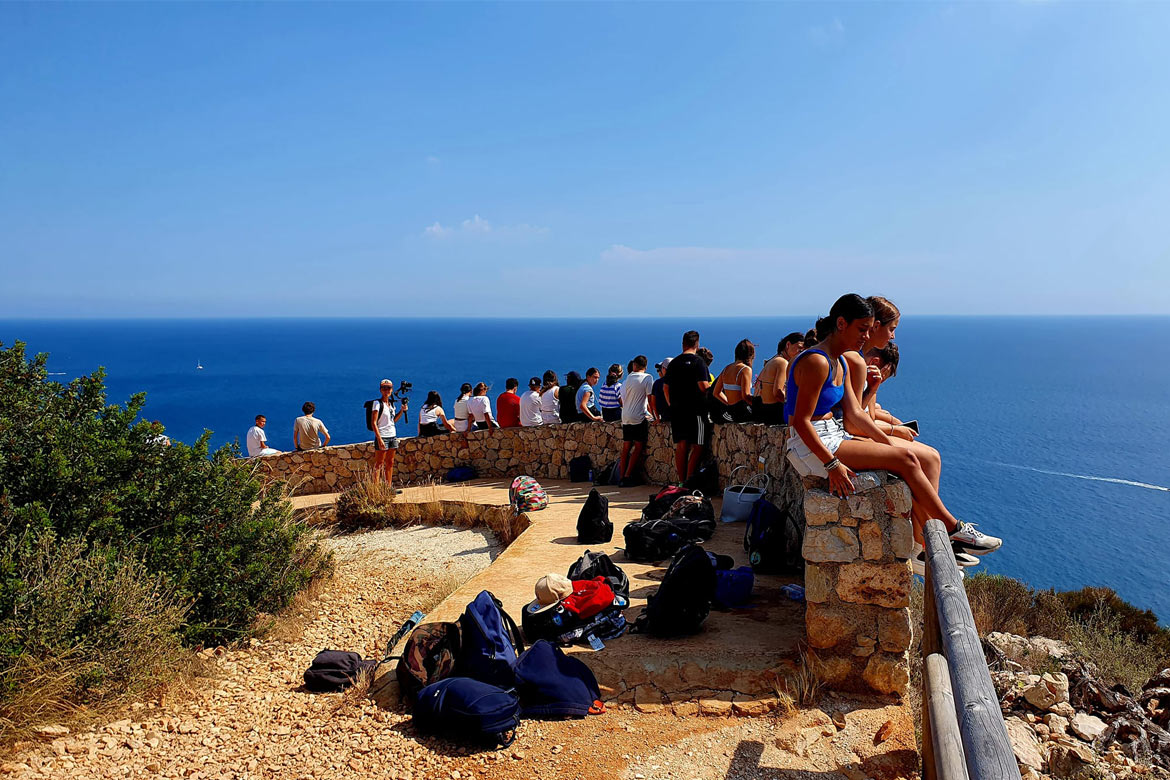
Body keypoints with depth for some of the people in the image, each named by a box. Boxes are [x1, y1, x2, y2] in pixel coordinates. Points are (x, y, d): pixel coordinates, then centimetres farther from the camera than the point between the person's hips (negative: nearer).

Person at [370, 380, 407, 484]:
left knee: (390, 463, 8)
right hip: (382, 437, -7)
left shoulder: (391, 403, 13)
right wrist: (379, 439, -21)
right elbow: (373, 423, -14)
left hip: (393, 436, 7)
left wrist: (402, 411, 8)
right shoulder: (377, 403, -8)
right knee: (379, 464, -5)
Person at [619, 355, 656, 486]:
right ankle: (627, 477, -7)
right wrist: (654, 416, 5)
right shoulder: (647, 378, -4)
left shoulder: (627, 379, 11)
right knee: (638, 447, -1)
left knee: (626, 448, 8)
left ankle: (622, 477, 7)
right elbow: (650, 399, -7)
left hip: (625, 417, 5)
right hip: (640, 417, -5)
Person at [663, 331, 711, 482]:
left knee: (680, 446, 9)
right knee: (696, 447, -3)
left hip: (676, 411, 6)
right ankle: (689, 482, -8)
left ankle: (681, 482, 12)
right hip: (695, 410, -6)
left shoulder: (673, 363, 11)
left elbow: (665, 388, 14)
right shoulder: (698, 362, -7)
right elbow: (703, 386, -16)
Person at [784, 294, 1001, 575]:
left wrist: (890, 444, 6)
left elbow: (854, 413, 12)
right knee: (905, 460, -11)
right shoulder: (817, 362, -18)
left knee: (905, 462, 1)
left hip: (833, 438, 10)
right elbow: (801, 421, -22)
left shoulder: (841, 363, 13)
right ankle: (954, 530, 4)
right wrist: (832, 464, -25)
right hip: (811, 447, -10)